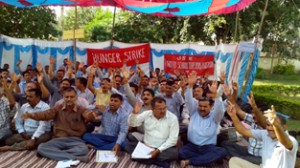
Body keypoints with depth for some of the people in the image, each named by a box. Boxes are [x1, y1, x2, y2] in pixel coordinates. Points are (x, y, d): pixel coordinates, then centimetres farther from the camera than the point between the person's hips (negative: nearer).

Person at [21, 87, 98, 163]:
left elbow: (88, 115, -20)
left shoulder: (81, 109, 0)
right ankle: (74, 158, -32)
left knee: (84, 149, -34)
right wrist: (31, 115, -25)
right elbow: (45, 114, -5)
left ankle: (54, 153, -23)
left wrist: (91, 115, -47)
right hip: (58, 140, 3)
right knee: (41, 148, -24)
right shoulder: (58, 108, 7)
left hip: (75, 140, -2)